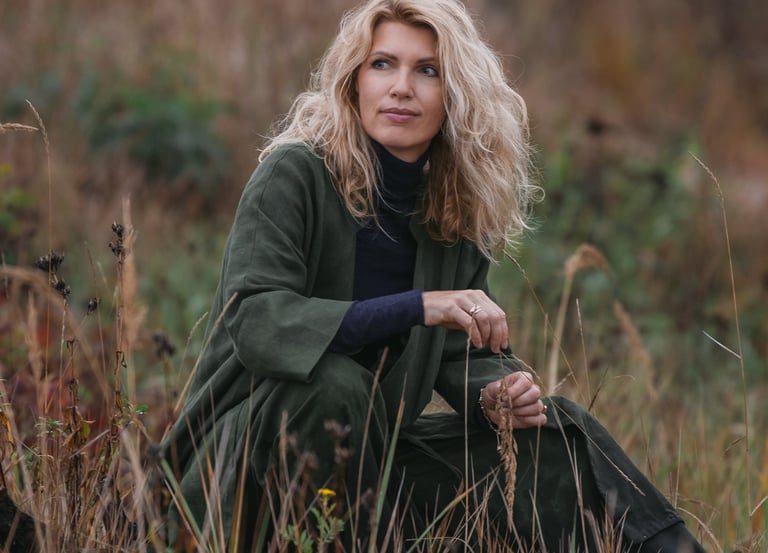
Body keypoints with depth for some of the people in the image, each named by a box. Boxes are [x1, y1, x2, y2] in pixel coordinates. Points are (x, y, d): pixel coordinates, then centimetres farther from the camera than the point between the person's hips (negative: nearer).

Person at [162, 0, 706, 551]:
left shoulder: (453, 209, 4)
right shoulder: (295, 173, -16)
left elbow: (461, 353, 10)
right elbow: (252, 320, -30)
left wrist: (496, 393, -15)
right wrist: (417, 307, -38)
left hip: (367, 457, 6)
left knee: (557, 431, -7)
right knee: (335, 382, -36)